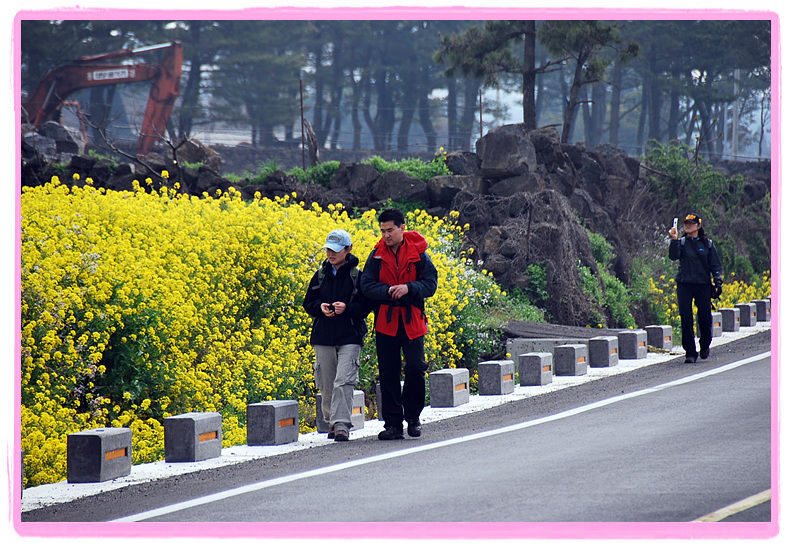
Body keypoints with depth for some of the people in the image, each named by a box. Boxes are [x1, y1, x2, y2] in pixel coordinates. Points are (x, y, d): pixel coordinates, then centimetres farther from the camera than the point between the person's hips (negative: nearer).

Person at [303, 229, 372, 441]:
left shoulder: (357, 275, -2)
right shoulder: (320, 275, 10)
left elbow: (366, 306, -2)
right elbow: (308, 304, 14)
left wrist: (347, 308, -19)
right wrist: (320, 307, -7)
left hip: (349, 337, -4)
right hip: (323, 337, 4)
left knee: (344, 381, -15)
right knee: (327, 384, 8)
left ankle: (342, 424, -16)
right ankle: (332, 422, 25)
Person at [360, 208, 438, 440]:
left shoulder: (418, 253, -1)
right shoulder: (377, 255, 4)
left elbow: (430, 284, -4)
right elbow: (366, 285, -3)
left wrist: (409, 288, -21)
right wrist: (389, 292, -19)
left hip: (412, 321, -2)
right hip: (386, 322, 2)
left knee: (415, 368, -8)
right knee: (388, 374, 3)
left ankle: (413, 417, 12)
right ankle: (393, 423, 9)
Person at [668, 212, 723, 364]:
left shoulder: (707, 244, 8)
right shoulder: (681, 242, 5)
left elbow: (715, 265, 9)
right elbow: (673, 256, -12)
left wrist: (718, 283, -1)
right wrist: (674, 240, -23)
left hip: (702, 285, 0)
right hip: (684, 285, 0)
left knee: (705, 318, 0)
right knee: (686, 320, -6)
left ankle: (705, 345, 28)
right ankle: (690, 353, 1)